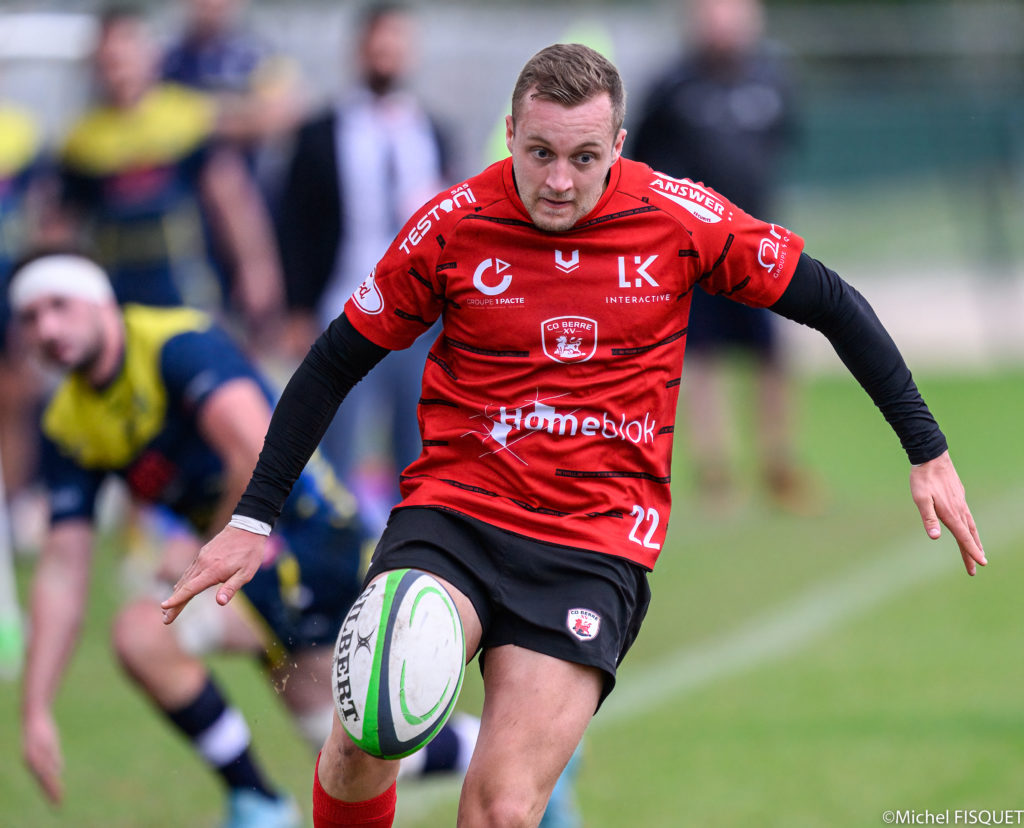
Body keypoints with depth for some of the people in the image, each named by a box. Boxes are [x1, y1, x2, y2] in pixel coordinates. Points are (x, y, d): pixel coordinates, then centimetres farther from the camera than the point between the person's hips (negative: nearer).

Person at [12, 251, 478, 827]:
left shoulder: (178, 342, -19)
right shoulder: (68, 426, 3)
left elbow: (261, 457, -31)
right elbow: (63, 571, 1)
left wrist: (208, 551, -17)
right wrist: (36, 710, -6)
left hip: (313, 536, -9)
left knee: (144, 632, -27)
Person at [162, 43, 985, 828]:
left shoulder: (678, 218, -4)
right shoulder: (452, 224, -4)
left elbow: (831, 303, 6)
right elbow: (336, 362, 7)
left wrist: (927, 449, 4)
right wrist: (254, 519, 4)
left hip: (598, 540, 0)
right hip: (454, 508, 0)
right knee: (361, 743, -23)